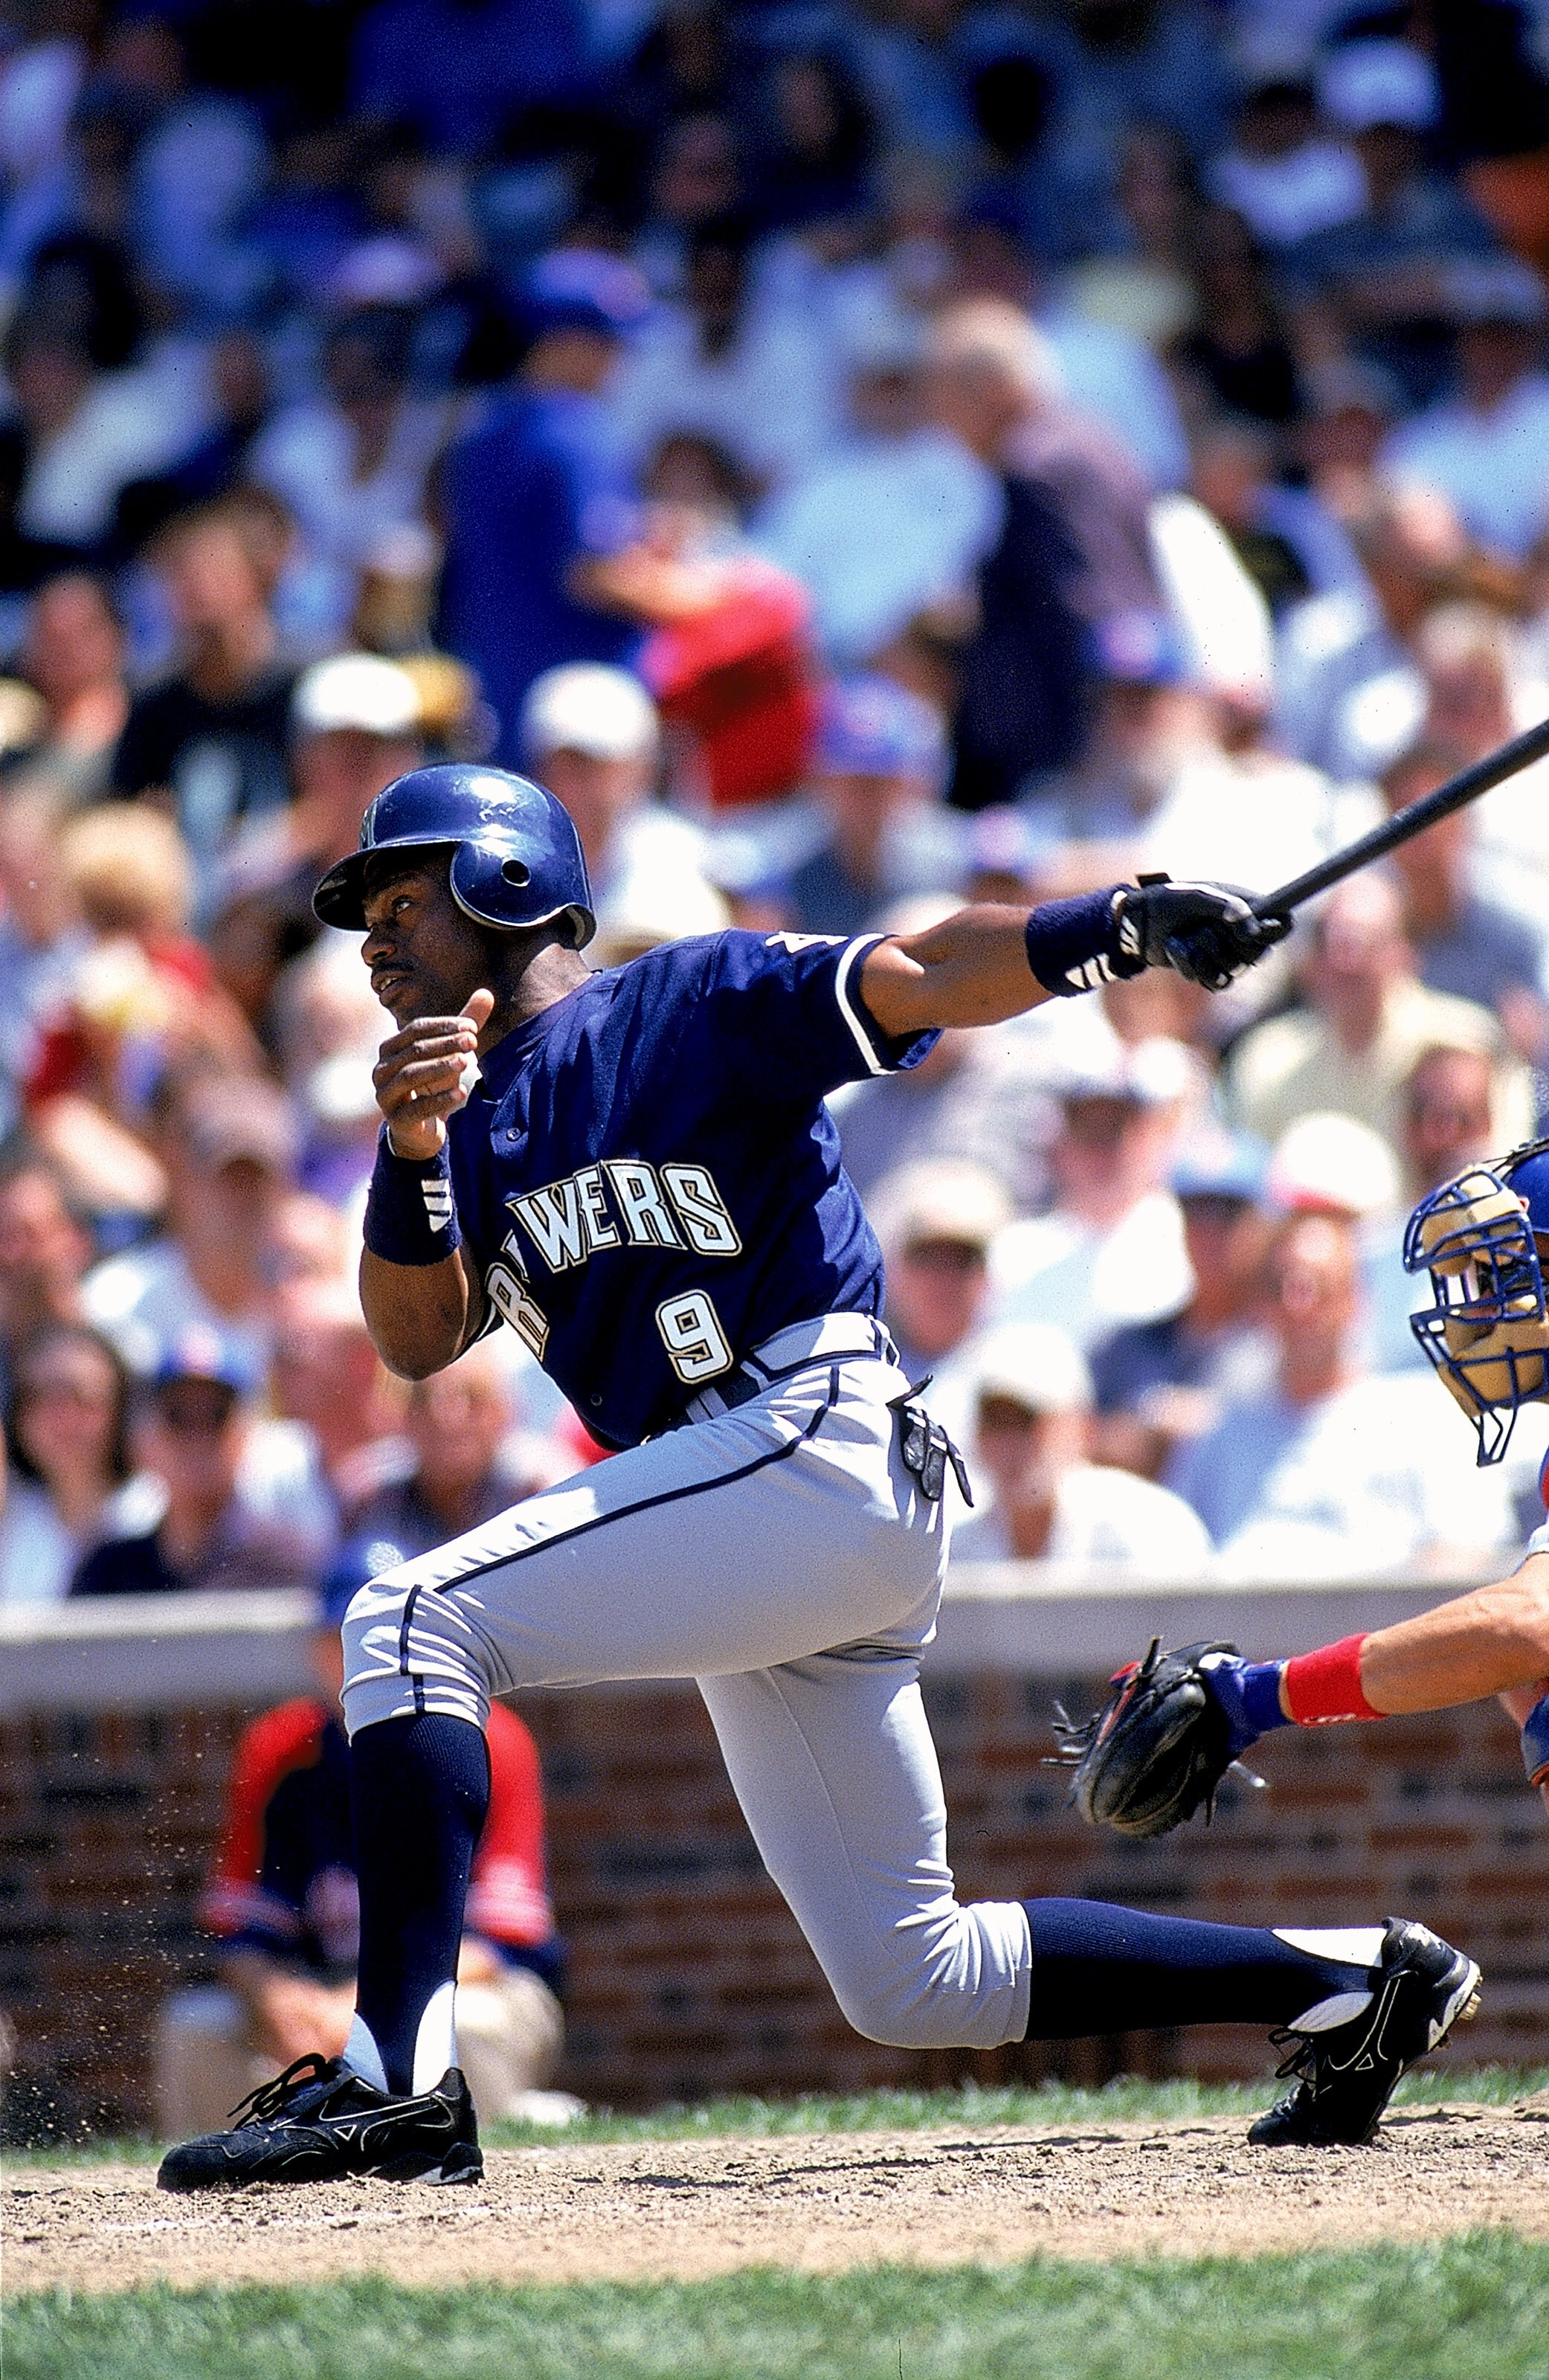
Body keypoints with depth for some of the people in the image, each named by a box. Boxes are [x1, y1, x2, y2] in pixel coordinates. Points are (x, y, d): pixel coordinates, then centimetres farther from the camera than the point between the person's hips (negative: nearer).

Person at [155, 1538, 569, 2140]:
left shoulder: (487, 1747, -14)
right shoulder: (278, 1751, -5)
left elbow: (494, 1940, -20)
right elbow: (243, 1933, -5)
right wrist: (276, 2000, -29)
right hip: (328, 1995, 3)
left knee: (460, 2027, -38)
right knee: (193, 2027, -22)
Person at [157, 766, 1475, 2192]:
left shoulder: (688, 1006, 3)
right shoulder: (477, 1125, 23)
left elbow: (925, 980, -9)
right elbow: (417, 1342, 10)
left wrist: (1123, 923, -26)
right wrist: (414, 1155, -7)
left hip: (811, 1445, -9)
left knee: (413, 1623, -17)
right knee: (912, 1982, 9)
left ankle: (397, 2078, -25)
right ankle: (1355, 1980, 15)